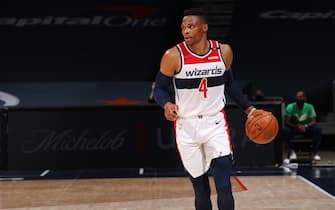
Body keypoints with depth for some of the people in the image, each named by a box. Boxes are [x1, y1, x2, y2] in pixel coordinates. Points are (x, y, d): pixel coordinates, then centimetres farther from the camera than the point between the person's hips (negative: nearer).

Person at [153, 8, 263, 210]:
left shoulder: (224, 51, -2)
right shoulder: (173, 56, -11)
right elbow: (160, 88, -1)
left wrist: (248, 108, 8)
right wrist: (167, 104, -23)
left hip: (216, 124, 1)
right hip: (186, 127, -1)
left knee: (224, 187, -8)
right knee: (201, 190, 7)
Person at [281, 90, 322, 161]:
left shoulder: (309, 107, -10)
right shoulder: (290, 107, -12)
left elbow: (313, 121, -13)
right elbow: (287, 122, -15)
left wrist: (305, 126, -34)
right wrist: (297, 126, -34)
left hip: (306, 128, 1)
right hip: (294, 128, -1)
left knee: (318, 129, -28)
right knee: (284, 130, -32)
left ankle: (315, 152, -14)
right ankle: (291, 151, -13)